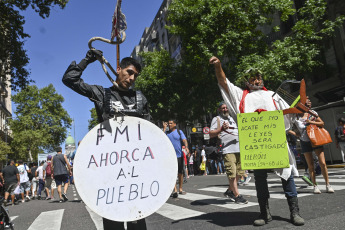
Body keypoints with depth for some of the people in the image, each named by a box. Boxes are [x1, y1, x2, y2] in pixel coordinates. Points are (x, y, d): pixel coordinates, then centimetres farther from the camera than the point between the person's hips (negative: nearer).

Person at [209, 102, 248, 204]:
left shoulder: (231, 118, 25)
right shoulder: (217, 119, 4)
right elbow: (211, 134, -8)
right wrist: (221, 129, -23)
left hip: (239, 148, 7)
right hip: (228, 150, -7)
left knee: (239, 172, 9)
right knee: (232, 174, -8)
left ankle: (229, 191, 23)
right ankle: (237, 195, 1)